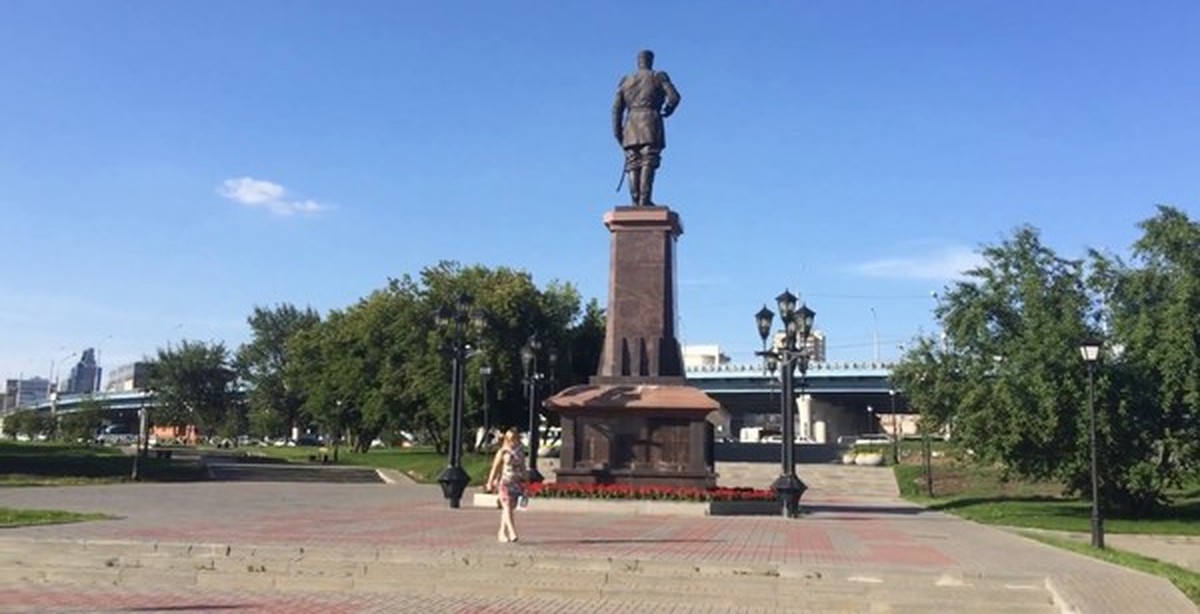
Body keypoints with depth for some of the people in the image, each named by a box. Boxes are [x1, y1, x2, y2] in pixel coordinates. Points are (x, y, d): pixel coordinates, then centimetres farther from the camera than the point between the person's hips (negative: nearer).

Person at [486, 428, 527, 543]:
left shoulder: (521, 452, 9)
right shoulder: (502, 452, -3)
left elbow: (523, 468, 15)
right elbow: (495, 468, 1)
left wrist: (524, 484, 14)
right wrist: (490, 483, 1)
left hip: (517, 483, 4)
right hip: (505, 483, -4)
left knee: (508, 508, 10)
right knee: (507, 508, -14)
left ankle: (502, 533, 20)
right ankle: (512, 532, -22)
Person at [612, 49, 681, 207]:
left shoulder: (626, 80, 19)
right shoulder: (658, 76, 8)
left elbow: (617, 108, 12)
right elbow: (674, 97, -2)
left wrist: (617, 132, 11)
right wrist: (667, 110, 19)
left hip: (631, 125, 4)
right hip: (650, 122, -3)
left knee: (633, 163, 0)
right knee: (648, 161, -10)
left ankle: (635, 200, -10)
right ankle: (644, 199, -22)